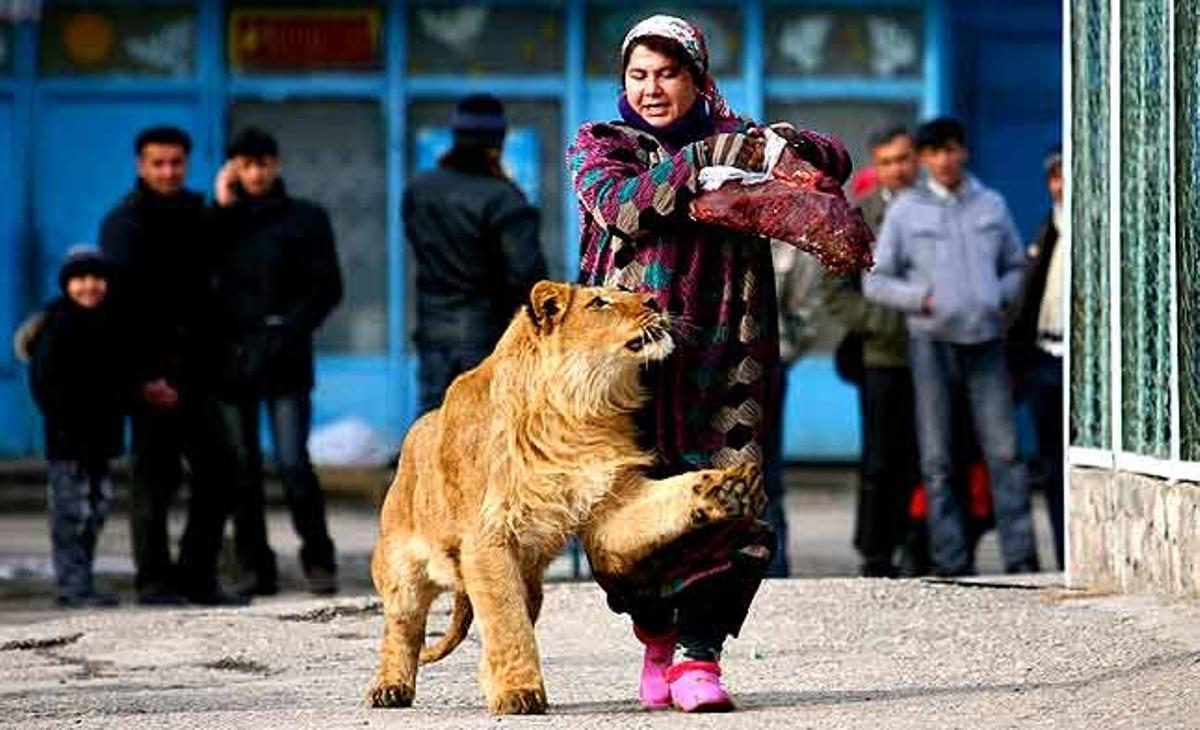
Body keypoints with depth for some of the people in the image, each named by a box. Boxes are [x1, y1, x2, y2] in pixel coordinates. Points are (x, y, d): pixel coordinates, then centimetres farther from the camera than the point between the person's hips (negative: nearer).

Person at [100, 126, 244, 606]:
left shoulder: (196, 213, 16)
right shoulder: (125, 222, -3)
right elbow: (122, 304, -10)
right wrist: (145, 376, -16)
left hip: (196, 368, 6)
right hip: (155, 372, -6)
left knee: (217, 471, 3)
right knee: (154, 476, -3)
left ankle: (198, 576, 11)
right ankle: (154, 580, 4)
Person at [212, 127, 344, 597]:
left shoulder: (305, 218, 6)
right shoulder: (224, 220, 13)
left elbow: (327, 288, 2)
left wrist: (288, 330, -10)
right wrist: (221, 209, -2)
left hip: (284, 359, -3)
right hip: (232, 356, 3)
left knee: (292, 462, -11)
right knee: (241, 466, 2)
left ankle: (319, 560, 0)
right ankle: (254, 568, 7)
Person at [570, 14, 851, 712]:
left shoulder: (736, 141, 14)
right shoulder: (601, 146, 12)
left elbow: (836, 161, 7)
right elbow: (619, 204, -9)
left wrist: (791, 145, -15)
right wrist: (700, 163, -19)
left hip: (722, 355, 1)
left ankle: (698, 656, -9)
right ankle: (657, 636, 22)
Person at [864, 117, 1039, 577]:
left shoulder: (992, 205, 11)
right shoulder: (906, 210, 6)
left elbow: (1016, 267, 20)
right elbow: (875, 280, 6)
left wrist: (999, 296, 0)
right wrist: (920, 298, -8)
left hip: (986, 339, 1)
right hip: (932, 341, -1)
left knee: (1003, 452, -5)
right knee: (938, 460, 1)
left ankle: (1021, 556, -4)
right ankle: (953, 564, 4)